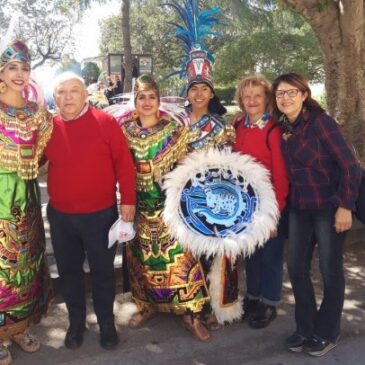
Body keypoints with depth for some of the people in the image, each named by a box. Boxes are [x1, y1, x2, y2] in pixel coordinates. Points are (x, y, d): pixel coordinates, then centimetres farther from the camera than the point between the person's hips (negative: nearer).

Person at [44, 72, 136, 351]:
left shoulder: (105, 122, -8)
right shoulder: (48, 126, 2)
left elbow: (123, 162, -8)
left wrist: (128, 200, -9)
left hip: (100, 214, -3)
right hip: (60, 215, 3)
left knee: (102, 270, 10)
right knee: (68, 270, 15)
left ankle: (106, 322, 31)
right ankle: (76, 321, 36)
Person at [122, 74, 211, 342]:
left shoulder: (174, 130, -1)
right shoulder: (125, 131, 4)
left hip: (169, 205, -2)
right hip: (139, 206, 2)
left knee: (178, 254, -4)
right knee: (142, 257, 11)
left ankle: (190, 313, 8)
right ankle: (147, 305, 29)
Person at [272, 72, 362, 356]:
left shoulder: (321, 122, -13)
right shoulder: (283, 128, 4)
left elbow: (349, 166, -15)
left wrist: (345, 206, -18)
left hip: (329, 207, -6)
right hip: (299, 209, 6)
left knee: (330, 270, 6)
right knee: (296, 268, 9)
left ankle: (327, 333, 24)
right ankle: (305, 328, 28)